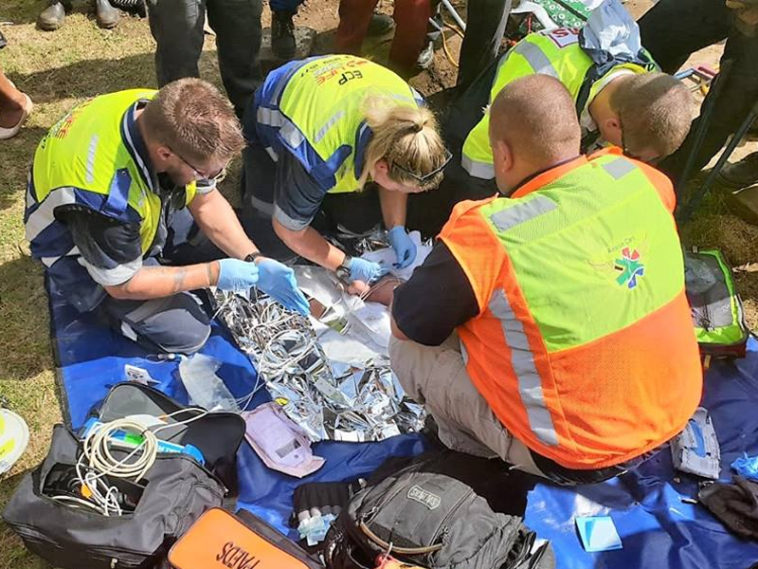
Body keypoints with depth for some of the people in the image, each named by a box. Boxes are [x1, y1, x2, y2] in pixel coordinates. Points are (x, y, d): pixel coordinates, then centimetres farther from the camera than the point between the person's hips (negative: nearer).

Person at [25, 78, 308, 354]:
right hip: (85, 254, -6)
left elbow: (206, 202, -9)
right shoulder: (106, 195, -43)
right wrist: (213, 274, -23)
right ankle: (95, 300, 8)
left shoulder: (165, 117, -25)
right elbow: (123, 285, -25)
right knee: (188, 332, -10)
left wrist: (256, 263, -18)